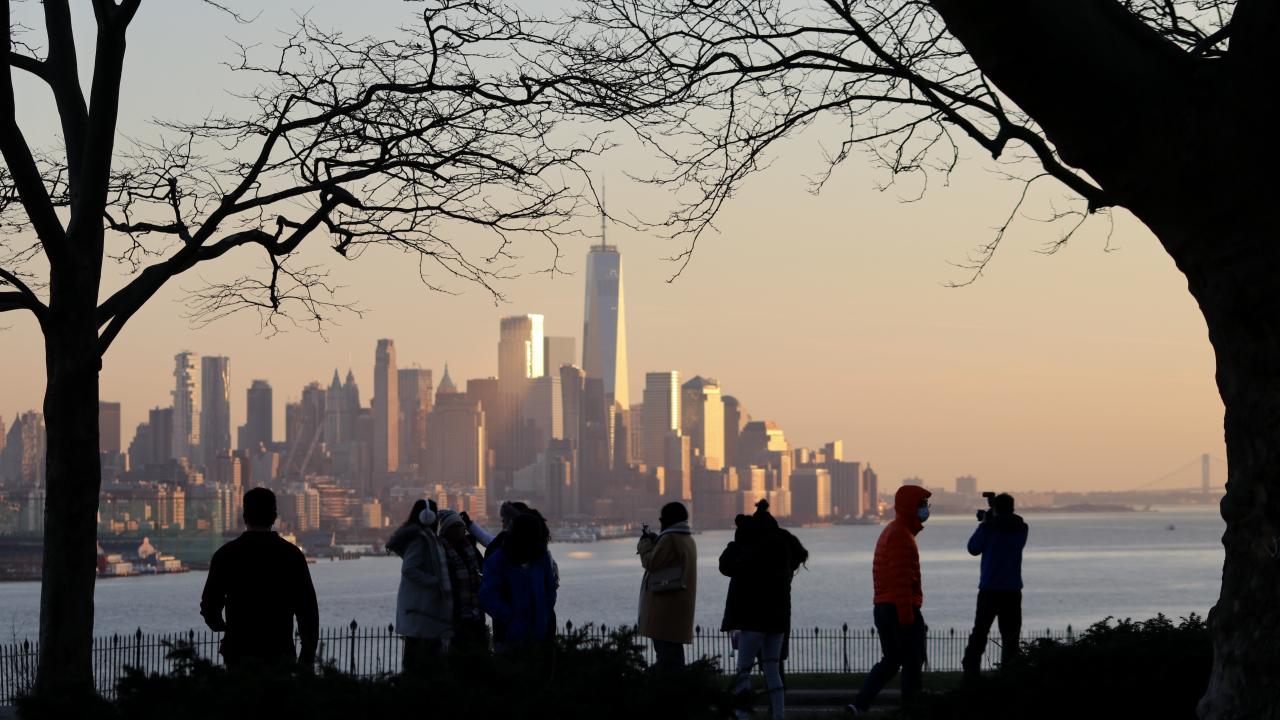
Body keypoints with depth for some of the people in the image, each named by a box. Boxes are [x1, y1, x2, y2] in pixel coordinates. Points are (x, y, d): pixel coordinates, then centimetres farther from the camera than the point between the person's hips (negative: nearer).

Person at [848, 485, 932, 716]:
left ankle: (860, 704, 3)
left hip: (882, 607, 10)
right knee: (912, 662, -1)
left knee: (890, 660, 12)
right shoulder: (901, 535, -14)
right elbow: (901, 578, -21)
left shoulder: (891, 531, 19)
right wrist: (906, 613, -23)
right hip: (902, 608, -10)